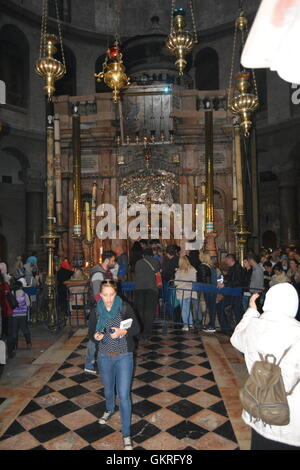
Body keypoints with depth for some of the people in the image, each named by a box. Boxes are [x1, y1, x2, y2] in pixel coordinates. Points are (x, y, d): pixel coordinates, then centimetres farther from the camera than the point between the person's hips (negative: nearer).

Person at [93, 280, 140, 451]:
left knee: (124, 395, -3)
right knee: (108, 389, 24)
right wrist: (96, 335, -17)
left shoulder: (124, 307, -15)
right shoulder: (96, 309, -8)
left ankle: (126, 434, 15)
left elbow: (136, 328, -10)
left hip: (124, 356, -3)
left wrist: (122, 332, -28)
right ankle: (109, 410, 56)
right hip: (104, 356, 3)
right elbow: (92, 330, 5)